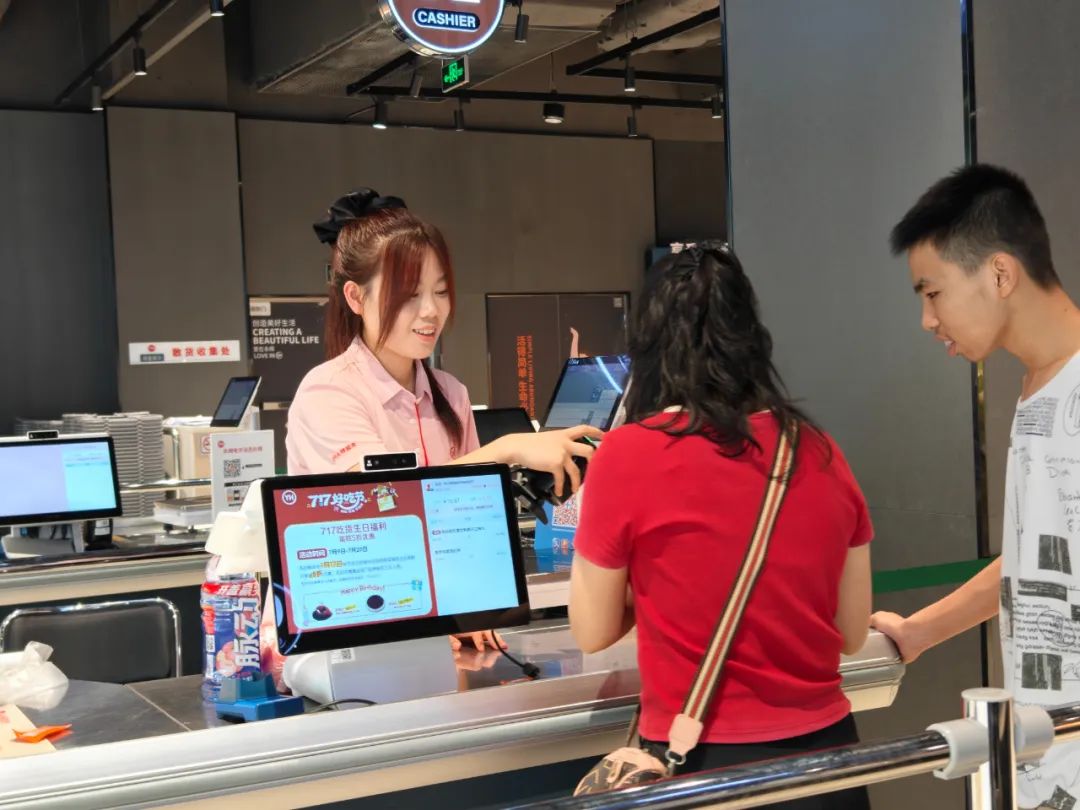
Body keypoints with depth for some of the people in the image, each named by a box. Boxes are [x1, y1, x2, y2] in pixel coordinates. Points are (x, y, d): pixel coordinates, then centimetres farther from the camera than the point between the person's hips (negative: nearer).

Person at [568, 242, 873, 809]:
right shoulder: (819, 451, -2)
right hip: (824, 748, 4)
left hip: (705, 761, -3)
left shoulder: (627, 454, -13)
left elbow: (593, 633, -1)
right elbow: (851, 633, 7)